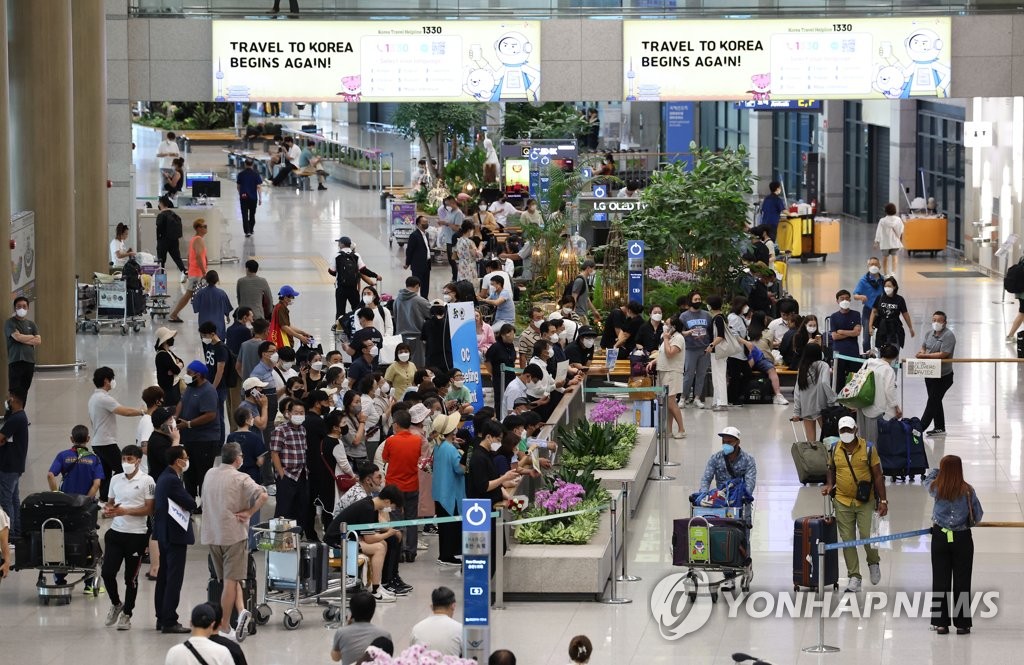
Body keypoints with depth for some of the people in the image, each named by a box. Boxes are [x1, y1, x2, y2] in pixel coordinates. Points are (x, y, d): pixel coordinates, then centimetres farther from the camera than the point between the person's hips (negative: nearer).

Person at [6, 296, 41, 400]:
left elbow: (38, 341, 6)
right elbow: (18, 337, -14)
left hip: (29, 361, 5)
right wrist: (32, 337, 0)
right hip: (15, 361, -5)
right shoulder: (10, 323, 0)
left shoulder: (31, 323, 16)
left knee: (24, 390, 6)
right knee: (15, 391, -12)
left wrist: (24, 339, -6)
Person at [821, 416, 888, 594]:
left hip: (865, 501, -3)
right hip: (842, 501, 3)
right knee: (847, 540, 2)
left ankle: (873, 563, 19)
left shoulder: (868, 448, -5)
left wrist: (883, 501, -5)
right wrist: (829, 485, 0)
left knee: (867, 536, -11)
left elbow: (878, 476, -1)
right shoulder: (834, 450, 3)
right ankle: (854, 577, 9)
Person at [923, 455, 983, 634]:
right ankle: (962, 623, 8)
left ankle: (941, 623, 8)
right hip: (962, 539, -1)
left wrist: (940, 469, 30)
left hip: (940, 538, 1)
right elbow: (978, 515, -2)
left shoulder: (936, 488, -6)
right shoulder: (967, 491, -10)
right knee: (962, 581, 5)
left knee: (940, 580, 7)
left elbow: (928, 479, 19)